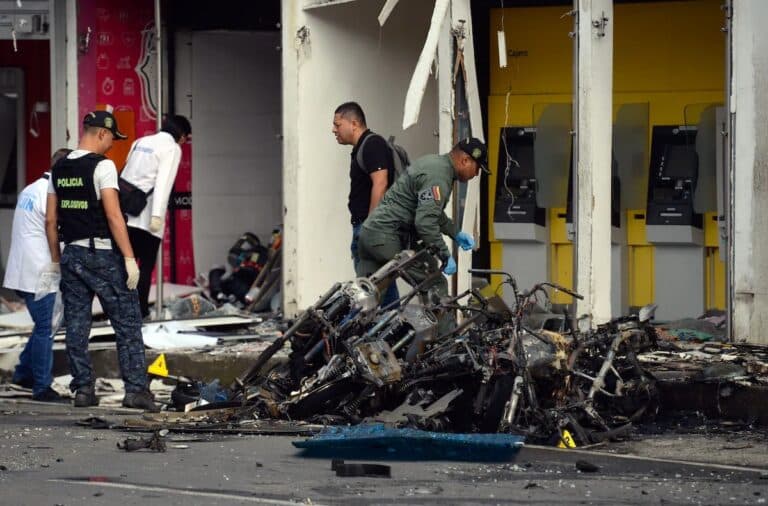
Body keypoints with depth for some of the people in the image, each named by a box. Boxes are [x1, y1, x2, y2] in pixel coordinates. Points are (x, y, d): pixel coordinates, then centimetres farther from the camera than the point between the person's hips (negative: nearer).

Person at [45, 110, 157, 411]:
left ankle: (83, 389, 7)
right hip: (102, 254, -6)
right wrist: (129, 257, -16)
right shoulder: (102, 166, -11)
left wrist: (55, 259, 18)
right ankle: (136, 389, -5)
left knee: (76, 326, 8)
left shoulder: (59, 169, 10)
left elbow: (50, 219, 12)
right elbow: (113, 215, -17)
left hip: (71, 254, 6)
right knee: (127, 323, -1)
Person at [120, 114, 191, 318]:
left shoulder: (140, 142, 19)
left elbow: (125, 175, 18)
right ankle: (140, 312, -3)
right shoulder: (172, 148, -2)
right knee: (146, 265, 0)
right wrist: (157, 215, -20)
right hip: (146, 216, -6)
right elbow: (163, 182, -14)